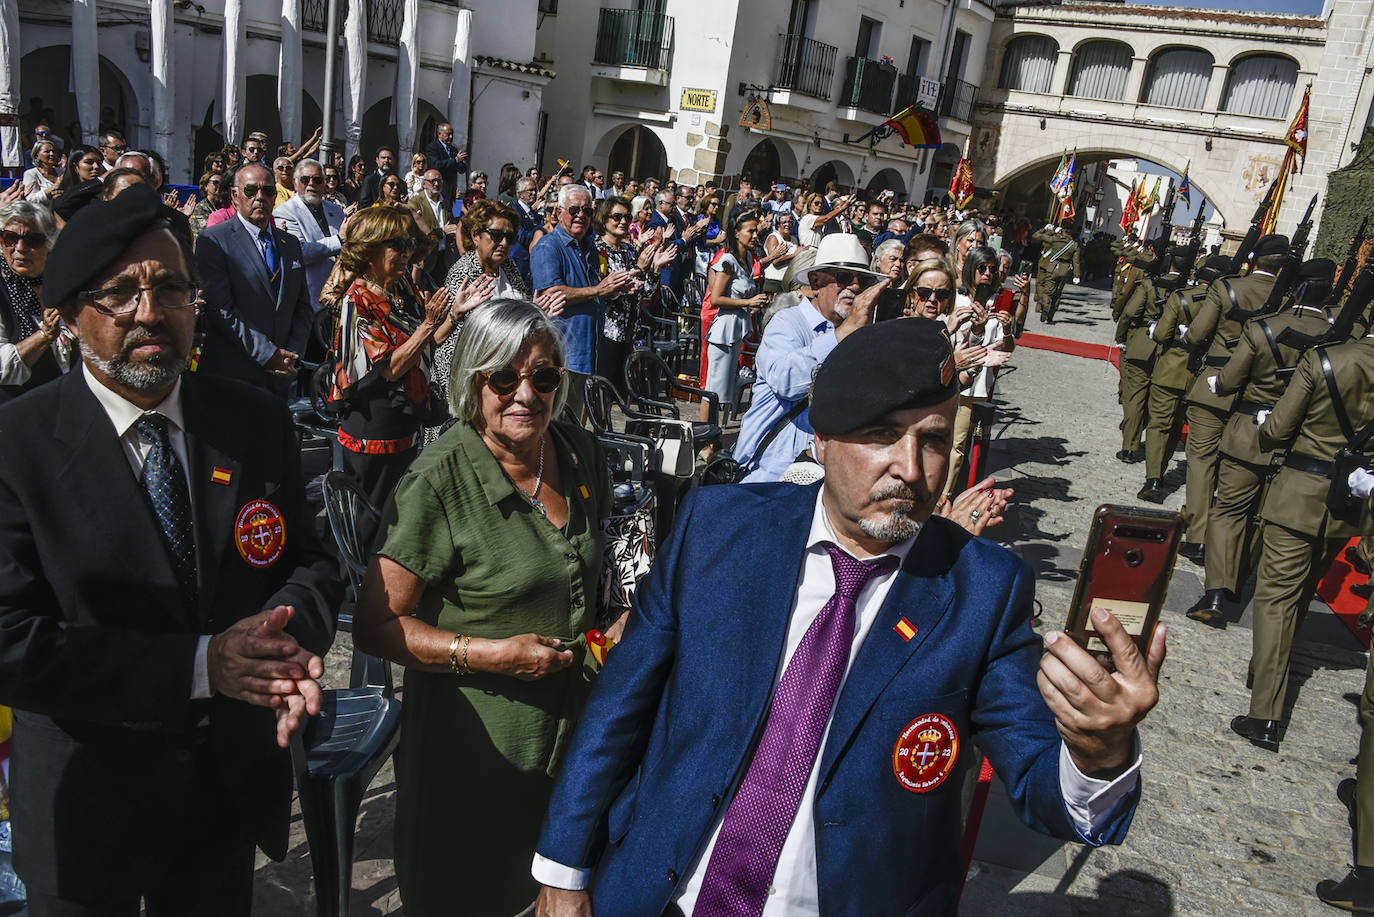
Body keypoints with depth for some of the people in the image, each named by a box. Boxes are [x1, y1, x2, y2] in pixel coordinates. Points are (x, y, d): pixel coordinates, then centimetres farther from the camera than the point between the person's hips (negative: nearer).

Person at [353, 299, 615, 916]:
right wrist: (492, 654, -24)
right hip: (475, 744, -5)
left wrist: (614, 625, -2)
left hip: (572, 726, 5)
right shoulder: (439, 481, -20)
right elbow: (375, 626, -17)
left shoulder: (580, 454, -2)